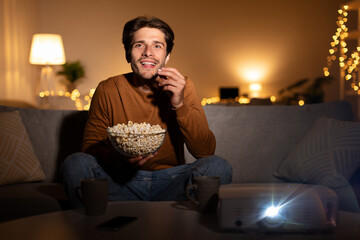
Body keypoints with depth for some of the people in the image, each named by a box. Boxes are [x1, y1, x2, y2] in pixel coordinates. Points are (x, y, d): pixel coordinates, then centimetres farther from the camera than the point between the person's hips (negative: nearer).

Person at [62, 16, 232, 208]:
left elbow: (205, 152, -9)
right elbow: (90, 146, 0)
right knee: (75, 163, -25)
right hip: (121, 182, 0)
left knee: (218, 167, -25)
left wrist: (180, 105, -22)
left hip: (171, 181, 1)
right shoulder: (107, 90, -4)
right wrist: (117, 158, -23)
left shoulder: (183, 87, -2)